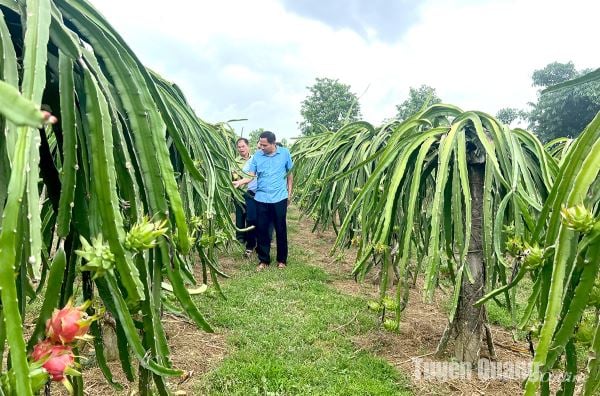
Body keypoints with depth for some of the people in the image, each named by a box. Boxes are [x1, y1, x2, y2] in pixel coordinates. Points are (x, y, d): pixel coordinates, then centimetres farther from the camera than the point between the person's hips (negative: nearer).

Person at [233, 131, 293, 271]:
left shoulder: (285, 153, -4)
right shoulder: (257, 155, -1)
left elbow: (289, 173, 6)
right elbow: (251, 175, -4)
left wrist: (289, 192, 6)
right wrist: (239, 182, -22)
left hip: (280, 198, -1)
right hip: (261, 198, 2)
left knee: (281, 229, 7)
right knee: (261, 229, 6)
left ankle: (282, 259, 23)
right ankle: (263, 260, 20)